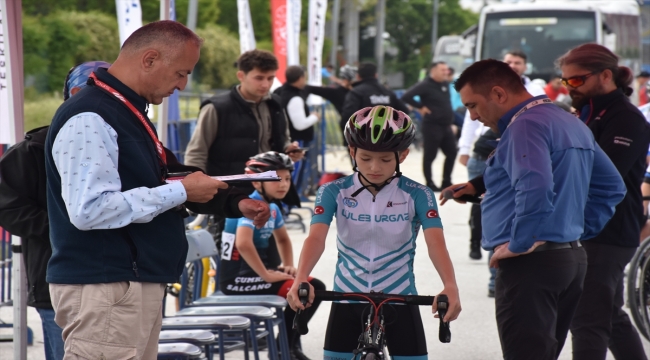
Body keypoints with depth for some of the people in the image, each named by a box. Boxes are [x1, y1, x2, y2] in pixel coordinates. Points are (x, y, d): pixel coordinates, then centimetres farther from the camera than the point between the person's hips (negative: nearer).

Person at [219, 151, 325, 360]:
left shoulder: (272, 209, 11)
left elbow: (283, 240, 30)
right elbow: (243, 243, -34)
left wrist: (288, 266, 13)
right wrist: (267, 275, -27)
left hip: (256, 271, 10)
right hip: (238, 278, -10)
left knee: (315, 287, 8)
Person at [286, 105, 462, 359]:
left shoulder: (417, 195, -7)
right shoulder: (334, 193, -5)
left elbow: (436, 242, -20)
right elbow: (316, 237, -19)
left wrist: (450, 286, -39)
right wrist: (299, 280, -39)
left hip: (399, 302, -1)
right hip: (348, 302, 1)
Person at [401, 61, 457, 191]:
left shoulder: (445, 84, 10)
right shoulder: (425, 85, -15)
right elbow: (406, 97, -23)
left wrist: (450, 117, 14)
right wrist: (420, 107, -16)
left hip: (446, 125, 8)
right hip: (432, 126, -8)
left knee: (452, 153, 11)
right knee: (430, 155, 1)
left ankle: (446, 181, 21)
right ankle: (429, 183, 10)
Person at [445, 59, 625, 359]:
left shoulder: (525, 125, -14)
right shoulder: (572, 123, 18)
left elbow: (534, 188, -30)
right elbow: (612, 186, 22)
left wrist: (518, 243, -20)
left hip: (531, 263, -10)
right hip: (572, 258, 10)